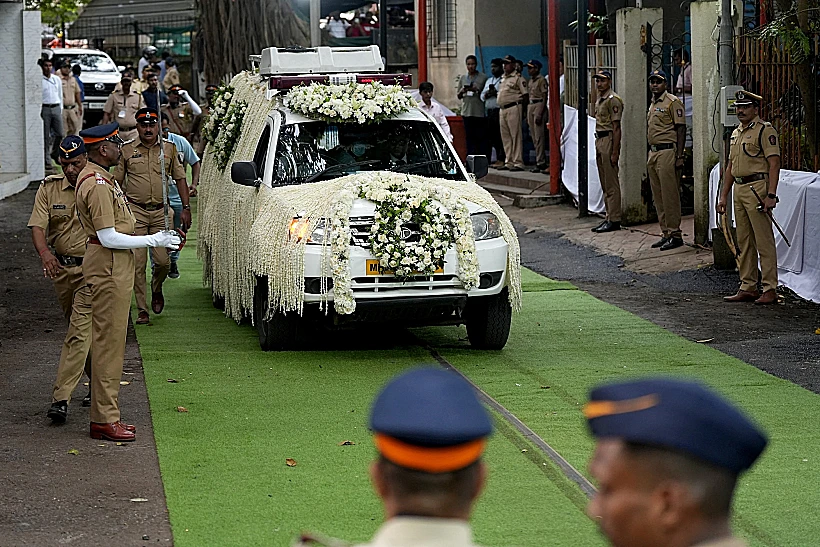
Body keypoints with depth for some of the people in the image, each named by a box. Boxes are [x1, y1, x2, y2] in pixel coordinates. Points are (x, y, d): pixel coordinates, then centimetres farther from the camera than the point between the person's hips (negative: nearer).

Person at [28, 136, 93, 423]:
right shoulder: (49, 189, 1)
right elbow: (37, 226, -9)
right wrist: (45, 253, -29)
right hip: (61, 267, 4)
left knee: (79, 332, -13)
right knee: (84, 329, 16)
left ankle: (61, 398, -18)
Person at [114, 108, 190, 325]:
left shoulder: (169, 149, 8)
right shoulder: (127, 151, 4)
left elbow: (180, 178, 13)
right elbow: (116, 182, 9)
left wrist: (186, 208, 6)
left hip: (160, 211, 1)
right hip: (135, 211, -1)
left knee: (163, 261, -4)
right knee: (137, 263, -4)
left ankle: (156, 289, 29)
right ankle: (142, 310, 2)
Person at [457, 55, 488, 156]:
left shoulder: (483, 78, 4)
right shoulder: (462, 78, 15)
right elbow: (459, 96, 18)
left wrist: (478, 90, -12)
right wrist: (462, 91, -5)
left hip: (480, 112, -3)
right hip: (467, 112, 3)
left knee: (481, 137, -4)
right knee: (469, 137, 3)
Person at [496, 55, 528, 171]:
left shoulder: (518, 78, -4)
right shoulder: (503, 79, 21)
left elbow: (525, 95, -6)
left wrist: (520, 108, -9)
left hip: (513, 108, -9)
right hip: (502, 109, 9)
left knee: (516, 135, -9)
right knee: (505, 137, 9)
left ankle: (518, 163, -10)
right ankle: (509, 163, 14)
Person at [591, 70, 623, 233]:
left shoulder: (613, 100, -13)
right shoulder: (599, 100, 17)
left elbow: (616, 128, -16)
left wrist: (614, 152, -20)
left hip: (609, 140, -10)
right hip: (599, 140, 10)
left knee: (611, 184, -8)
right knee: (605, 184, 12)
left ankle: (614, 220, -6)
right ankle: (609, 217, 17)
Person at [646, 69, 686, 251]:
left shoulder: (672, 102, -8)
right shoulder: (652, 104, 18)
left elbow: (681, 129, -12)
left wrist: (679, 156, -17)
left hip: (667, 152, -9)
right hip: (653, 152, 9)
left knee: (669, 195, -8)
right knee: (658, 197, 10)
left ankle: (675, 234, -5)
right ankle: (666, 233, 15)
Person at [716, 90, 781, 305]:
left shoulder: (765, 130, -7)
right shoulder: (735, 134, 19)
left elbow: (774, 163, -14)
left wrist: (771, 195, -22)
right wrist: (723, 196, 20)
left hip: (757, 188, -9)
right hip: (738, 189, 9)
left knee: (764, 241, -7)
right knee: (744, 242, 11)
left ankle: (770, 289, -6)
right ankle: (747, 288, 16)